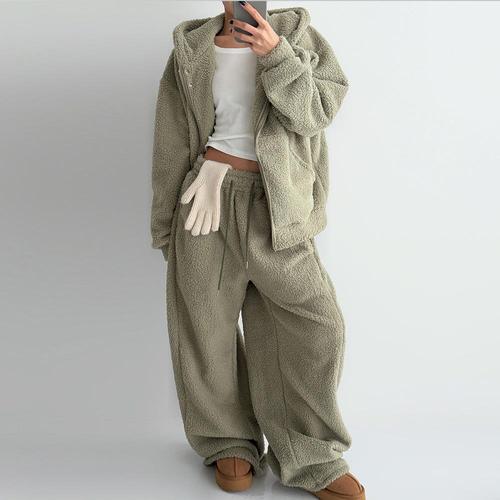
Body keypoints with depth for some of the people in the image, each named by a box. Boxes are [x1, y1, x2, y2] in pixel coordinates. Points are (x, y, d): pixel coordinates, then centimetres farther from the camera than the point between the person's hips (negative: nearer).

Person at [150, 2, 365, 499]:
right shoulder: (191, 52, 5)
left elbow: (317, 112, -5)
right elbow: (172, 146, 7)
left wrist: (275, 54, -17)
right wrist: (167, 229, 7)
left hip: (275, 207, 0)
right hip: (212, 196, 0)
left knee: (315, 321, -5)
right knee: (208, 326, 5)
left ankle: (311, 457, 10)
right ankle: (229, 443, 25)